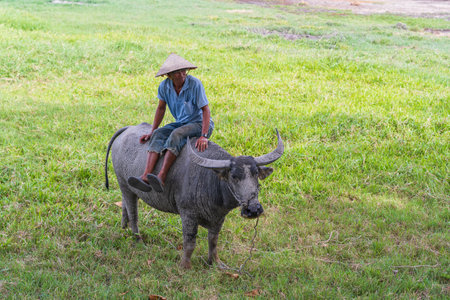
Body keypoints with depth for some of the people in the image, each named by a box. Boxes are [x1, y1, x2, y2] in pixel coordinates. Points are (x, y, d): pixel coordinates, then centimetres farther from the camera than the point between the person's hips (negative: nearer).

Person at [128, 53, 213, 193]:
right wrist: (152, 132, 7)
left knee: (176, 134, -32)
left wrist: (204, 136, -30)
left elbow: (206, 110, -20)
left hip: (200, 123, -6)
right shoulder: (165, 86, -4)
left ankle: (161, 178, -41)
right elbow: (161, 108, 11)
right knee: (158, 135, -19)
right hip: (181, 123, 6)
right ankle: (145, 177, -34)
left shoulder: (194, 83, -20)